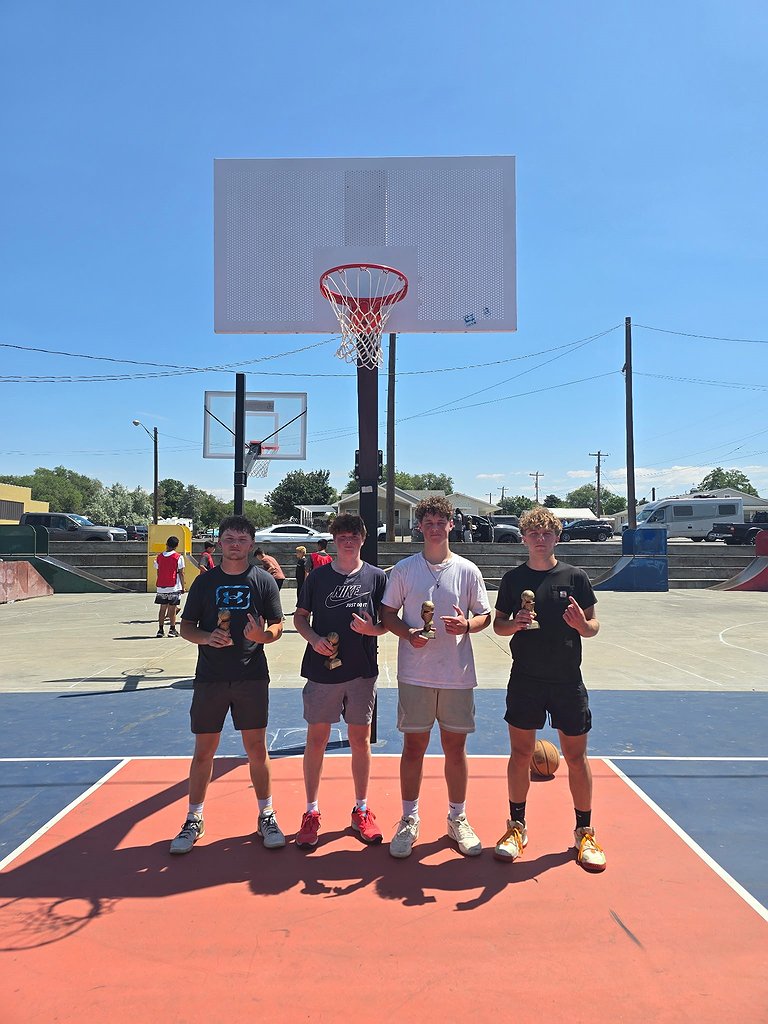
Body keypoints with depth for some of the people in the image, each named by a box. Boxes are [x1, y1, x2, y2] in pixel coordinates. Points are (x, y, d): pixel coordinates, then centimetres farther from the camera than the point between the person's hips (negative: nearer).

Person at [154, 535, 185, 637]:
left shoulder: (159, 556, 7)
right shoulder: (178, 557, -5)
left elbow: (158, 572, 13)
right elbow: (181, 573, -4)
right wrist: (183, 587, 3)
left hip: (161, 587, 4)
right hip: (174, 587, -4)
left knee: (162, 608, 10)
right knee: (172, 608, 1)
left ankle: (160, 629, 10)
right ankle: (172, 630, 2)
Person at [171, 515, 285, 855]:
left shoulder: (264, 581, 2)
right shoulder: (204, 581, 4)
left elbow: (278, 626, 3)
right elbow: (186, 626, 6)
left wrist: (263, 634, -20)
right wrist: (207, 637, -15)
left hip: (252, 676, -1)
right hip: (210, 677, 1)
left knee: (257, 748, 6)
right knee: (203, 750, 8)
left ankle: (266, 815, 23)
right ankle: (194, 819, 26)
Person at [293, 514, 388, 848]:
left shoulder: (377, 577, 1)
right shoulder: (318, 576, 1)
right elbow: (300, 617, 7)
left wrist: (373, 629, -15)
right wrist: (314, 639, -10)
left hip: (362, 670, 0)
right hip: (322, 669, 0)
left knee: (360, 739, 10)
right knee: (316, 738, 6)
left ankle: (361, 810, 25)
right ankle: (311, 812, 21)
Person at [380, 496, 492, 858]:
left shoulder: (468, 570, 3)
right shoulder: (403, 569, 2)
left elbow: (485, 615, 8)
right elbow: (387, 613, 6)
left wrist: (466, 625, -14)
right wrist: (408, 633, -13)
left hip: (458, 675, 1)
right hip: (415, 674, -1)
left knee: (455, 747, 10)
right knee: (414, 746, 6)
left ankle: (457, 819, 28)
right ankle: (409, 820, 23)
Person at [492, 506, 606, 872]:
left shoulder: (575, 577, -1)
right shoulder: (513, 578, 2)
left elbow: (593, 626, 2)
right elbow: (498, 624, 7)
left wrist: (581, 624, -20)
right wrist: (515, 623, -15)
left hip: (567, 680, 0)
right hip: (525, 679, 1)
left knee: (576, 757, 6)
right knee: (520, 753, 7)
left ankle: (585, 832, 25)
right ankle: (517, 827, 24)